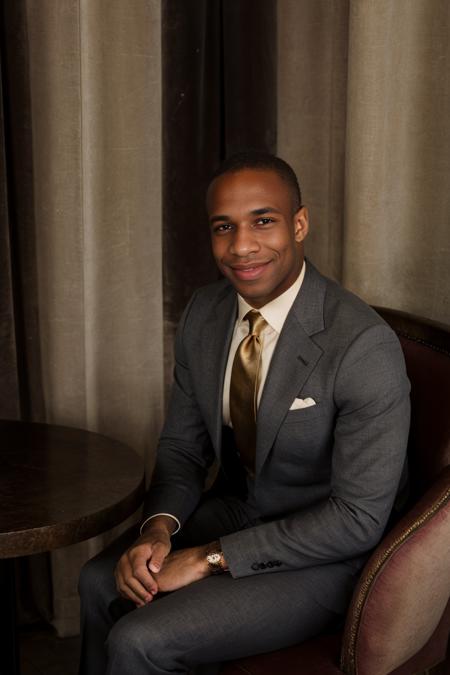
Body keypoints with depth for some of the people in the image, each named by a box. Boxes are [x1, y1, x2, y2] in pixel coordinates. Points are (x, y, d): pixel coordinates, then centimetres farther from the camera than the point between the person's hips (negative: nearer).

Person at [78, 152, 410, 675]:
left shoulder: (365, 346, -27)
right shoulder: (203, 313, -5)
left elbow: (359, 518, -24)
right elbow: (182, 445, 5)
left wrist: (210, 557, -23)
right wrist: (159, 528, -16)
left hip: (324, 554, -6)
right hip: (236, 508, 7)